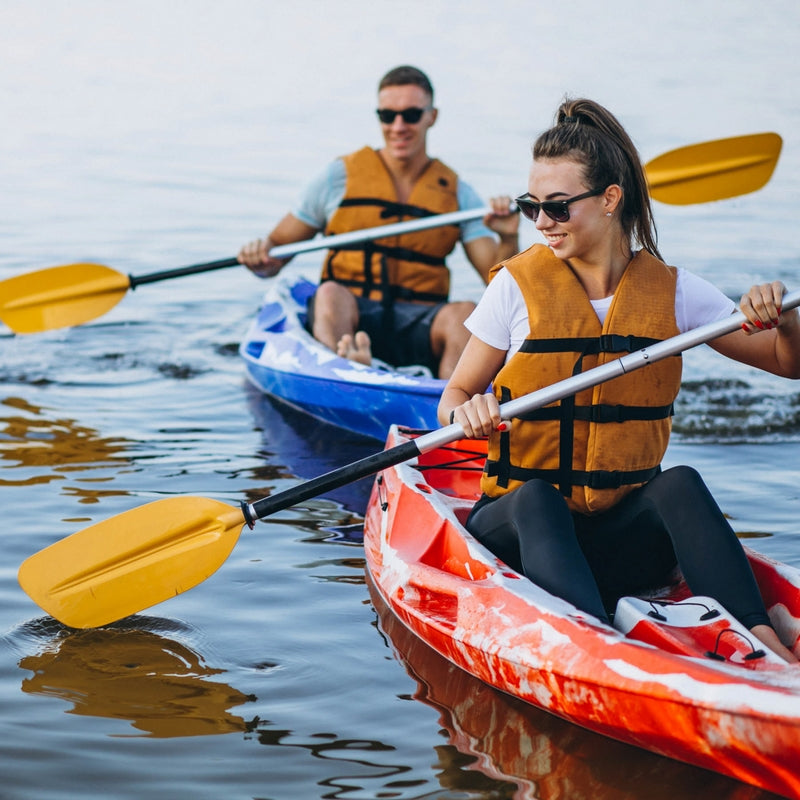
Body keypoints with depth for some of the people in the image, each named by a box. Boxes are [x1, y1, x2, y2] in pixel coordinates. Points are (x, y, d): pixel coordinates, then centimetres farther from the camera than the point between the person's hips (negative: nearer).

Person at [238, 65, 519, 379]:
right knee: (330, 293, -33)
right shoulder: (342, 176, 10)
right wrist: (261, 258, -13)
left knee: (464, 313, -29)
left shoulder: (457, 194, 13)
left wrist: (508, 241, -15)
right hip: (349, 317, -1)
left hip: (419, 329, 1)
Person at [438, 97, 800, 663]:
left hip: (622, 537, 1)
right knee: (537, 498, -35)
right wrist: (467, 411, -19)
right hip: (517, 526, -1)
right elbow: (453, 397, 5)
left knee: (680, 484, -30)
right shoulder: (517, 285, -1)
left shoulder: (671, 292, 4)